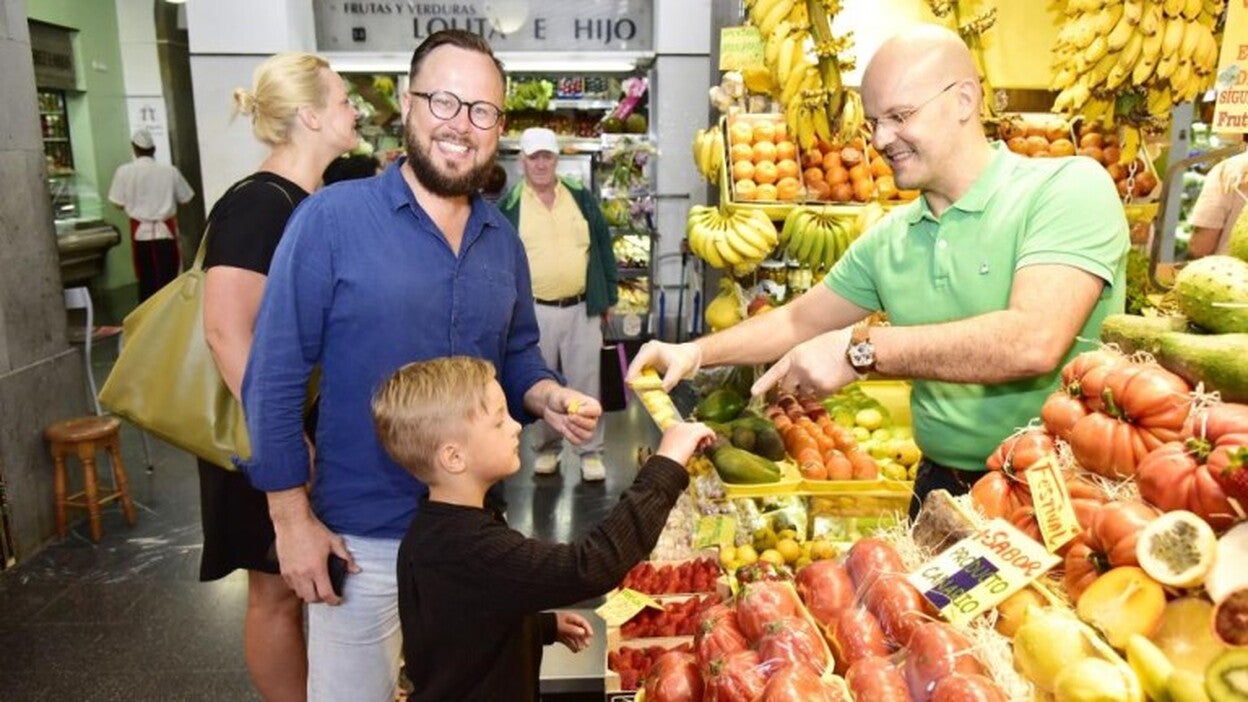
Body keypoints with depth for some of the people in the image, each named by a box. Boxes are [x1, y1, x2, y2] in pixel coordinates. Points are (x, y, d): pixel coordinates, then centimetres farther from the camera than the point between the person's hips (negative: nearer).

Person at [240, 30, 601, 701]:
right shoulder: (331, 218, -15)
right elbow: (274, 377, -13)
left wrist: (550, 398, -10)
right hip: (361, 534, -4)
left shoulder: (503, 239, 2)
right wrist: (292, 519, -12)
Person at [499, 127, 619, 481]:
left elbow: (603, 249, 10)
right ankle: (547, 447, 28)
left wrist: (608, 297, 8)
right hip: (534, 311, -1)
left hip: (582, 309, 1)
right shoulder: (507, 207, 0)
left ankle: (591, 451, 18)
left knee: (586, 384, 6)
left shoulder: (582, 199, 6)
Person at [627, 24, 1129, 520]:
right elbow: (800, 321, 15)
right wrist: (695, 352, 4)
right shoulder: (889, 238, 5)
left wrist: (859, 349, -24)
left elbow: (1035, 342, -25)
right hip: (941, 490, 5)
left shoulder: (1069, 187, -12)